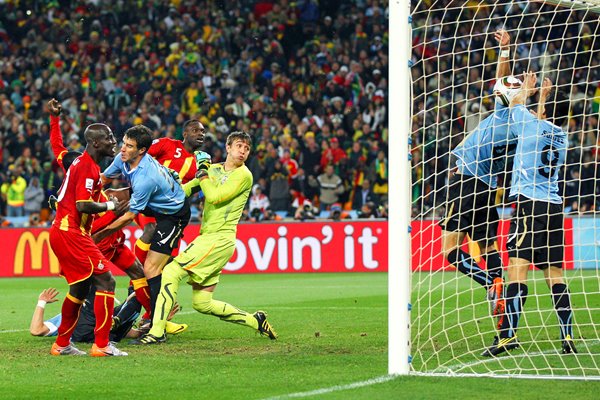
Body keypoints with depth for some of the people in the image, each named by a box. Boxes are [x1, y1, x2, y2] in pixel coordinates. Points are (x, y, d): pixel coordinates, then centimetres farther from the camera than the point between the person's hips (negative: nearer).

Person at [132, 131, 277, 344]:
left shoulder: (243, 175, -7)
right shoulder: (214, 169, 16)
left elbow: (214, 196, -16)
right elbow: (187, 189, 21)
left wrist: (203, 174, -4)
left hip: (220, 239, -8)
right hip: (206, 237, 8)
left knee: (171, 271, -18)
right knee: (202, 304, 7)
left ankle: (157, 331, -18)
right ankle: (255, 320, 19)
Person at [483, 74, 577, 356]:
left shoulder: (533, 126, -3)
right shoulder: (562, 137, 13)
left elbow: (515, 106, 17)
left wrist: (526, 89, 35)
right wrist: (544, 97, 49)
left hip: (530, 204, -7)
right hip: (554, 206, 7)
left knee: (517, 267, -13)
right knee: (554, 274, 6)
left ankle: (509, 334, -22)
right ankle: (568, 338, 0)